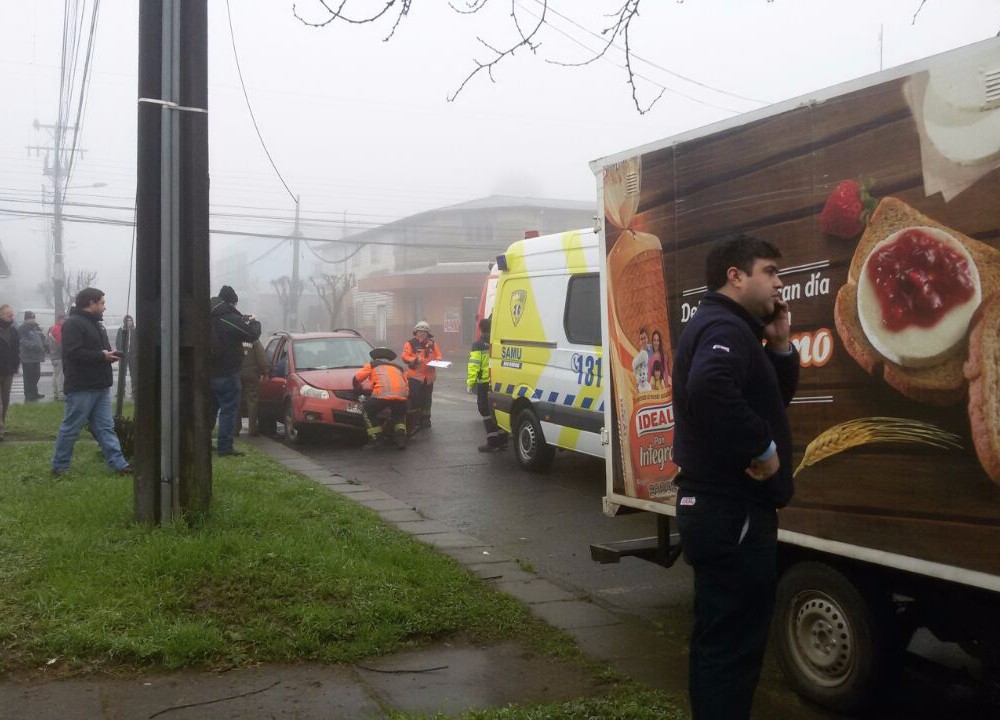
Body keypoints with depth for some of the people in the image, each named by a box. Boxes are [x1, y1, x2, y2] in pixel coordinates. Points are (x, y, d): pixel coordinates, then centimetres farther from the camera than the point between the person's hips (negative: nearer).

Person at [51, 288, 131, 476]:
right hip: (81, 387, -9)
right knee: (71, 428, 1)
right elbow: (73, 353, -23)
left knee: (106, 427, 7)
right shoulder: (73, 323, -13)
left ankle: (119, 464, 7)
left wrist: (110, 354, 3)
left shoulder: (95, 324, 18)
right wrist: (102, 356, -19)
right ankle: (59, 466, 12)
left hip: (100, 386, 9)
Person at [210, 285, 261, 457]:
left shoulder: (210, 318, 8)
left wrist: (243, 320, 12)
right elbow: (251, 334, -15)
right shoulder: (229, 318, -17)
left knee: (211, 407, 18)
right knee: (229, 409, -3)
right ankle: (224, 446, -5)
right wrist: (254, 323, 4)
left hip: (209, 371, 8)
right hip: (226, 373, -8)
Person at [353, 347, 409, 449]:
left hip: (382, 395, -4)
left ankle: (375, 438, 11)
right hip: (401, 396, 4)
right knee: (399, 416, 29)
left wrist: (359, 389, 36)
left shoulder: (372, 365, 24)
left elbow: (357, 378, 18)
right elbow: (407, 386, 25)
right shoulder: (398, 368, 33)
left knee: (366, 410, 20)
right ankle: (401, 439, 8)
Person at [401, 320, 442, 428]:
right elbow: (405, 357, -7)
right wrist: (415, 360, -21)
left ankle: (425, 419, 21)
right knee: (415, 399, -8)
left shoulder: (432, 344, 11)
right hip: (414, 376, -4)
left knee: (427, 399, 11)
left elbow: (438, 356, 15)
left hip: (429, 376, 4)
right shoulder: (410, 343, -1)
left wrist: (436, 361, -7)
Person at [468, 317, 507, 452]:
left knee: (486, 412, 0)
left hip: (484, 384, -6)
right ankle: (502, 441, 19)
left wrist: (470, 382, -11)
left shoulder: (478, 345, -9)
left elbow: (474, 365, -15)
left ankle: (493, 442, -2)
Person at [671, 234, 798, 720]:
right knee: (733, 643, -4)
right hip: (733, 512, -11)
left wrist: (778, 344, 7)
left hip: (721, 507, 11)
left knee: (720, 637, 20)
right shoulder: (726, 328, -16)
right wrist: (762, 447, -27)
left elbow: (773, 399, 22)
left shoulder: (726, 328, 18)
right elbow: (709, 389, -38)